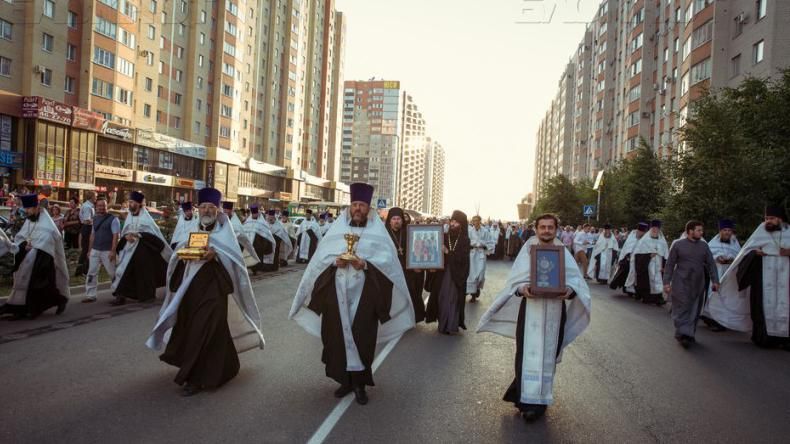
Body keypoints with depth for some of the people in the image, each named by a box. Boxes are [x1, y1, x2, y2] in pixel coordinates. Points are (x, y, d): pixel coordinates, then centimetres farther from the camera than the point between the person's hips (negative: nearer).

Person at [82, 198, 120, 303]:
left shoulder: (113, 219, -8)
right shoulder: (95, 219, 12)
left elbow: (115, 236, -13)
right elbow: (93, 235, 17)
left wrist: (112, 251, -19)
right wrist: (89, 250, 15)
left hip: (107, 251, -6)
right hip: (95, 250, 6)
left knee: (113, 273, 1)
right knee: (92, 273, 6)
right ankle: (90, 295, 13)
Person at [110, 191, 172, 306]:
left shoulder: (145, 216, -7)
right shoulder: (129, 216, 8)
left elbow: (152, 232, -13)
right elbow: (123, 232, 12)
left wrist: (138, 235, -20)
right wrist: (126, 236, -10)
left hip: (144, 247, -5)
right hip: (130, 247, 5)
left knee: (145, 271, 4)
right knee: (126, 271, -3)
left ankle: (149, 295, 19)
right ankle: (121, 296, -2)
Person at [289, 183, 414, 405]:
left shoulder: (377, 232, 5)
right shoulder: (338, 229, 11)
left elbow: (387, 259, -5)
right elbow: (321, 254, 6)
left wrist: (365, 264, -20)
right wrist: (335, 261, -14)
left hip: (364, 293, -2)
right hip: (337, 292, 2)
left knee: (361, 336, -3)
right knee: (338, 335, 5)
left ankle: (359, 383, 9)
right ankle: (345, 379, 19)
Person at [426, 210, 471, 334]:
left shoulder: (465, 240, -5)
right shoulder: (444, 237, 4)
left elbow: (463, 258, -14)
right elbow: (437, 253, 5)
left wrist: (447, 252, -22)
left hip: (456, 275, -3)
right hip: (442, 273, 3)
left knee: (452, 298, -2)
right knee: (441, 297, 6)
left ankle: (450, 325, 6)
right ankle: (443, 322, 19)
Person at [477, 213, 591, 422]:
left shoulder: (564, 253, 5)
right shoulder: (527, 251, 2)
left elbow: (577, 280, 0)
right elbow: (514, 280, -1)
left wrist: (569, 290, -21)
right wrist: (522, 289, -22)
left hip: (554, 312, 1)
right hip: (530, 309, -1)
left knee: (547, 355, 9)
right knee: (529, 354, -1)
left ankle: (540, 399, 22)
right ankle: (529, 400, 8)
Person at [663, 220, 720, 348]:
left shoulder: (704, 246, 8)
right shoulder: (677, 244, -2)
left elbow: (711, 264, 11)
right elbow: (669, 265, -1)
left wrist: (715, 280, 1)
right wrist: (667, 282, -5)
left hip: (698, 284, 4)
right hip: (681, 284, -4)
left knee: (695, 310, 9)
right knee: (682, 309, -7)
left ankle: (690, 334, 20)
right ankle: (682, 334, -3)